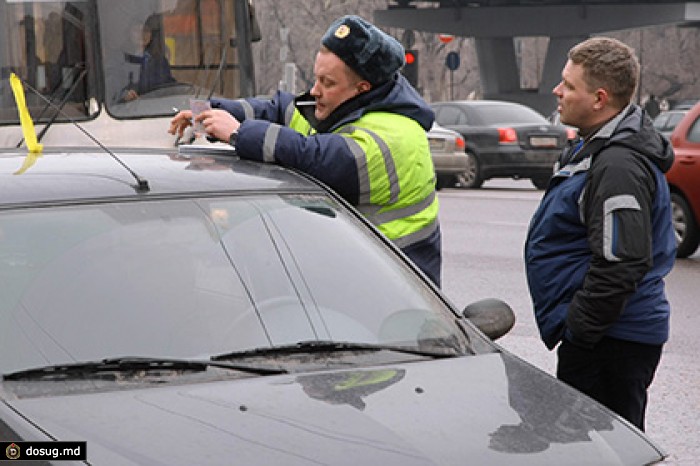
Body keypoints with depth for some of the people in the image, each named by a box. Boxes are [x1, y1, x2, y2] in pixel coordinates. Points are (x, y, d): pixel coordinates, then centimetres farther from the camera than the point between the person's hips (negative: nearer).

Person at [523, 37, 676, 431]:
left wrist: (578, 330, -19)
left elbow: (620, 265, -27)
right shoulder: (599, 150, 14)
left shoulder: (618, 167, -22)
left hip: (610, 345, -11)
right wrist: (576, 328, 25)